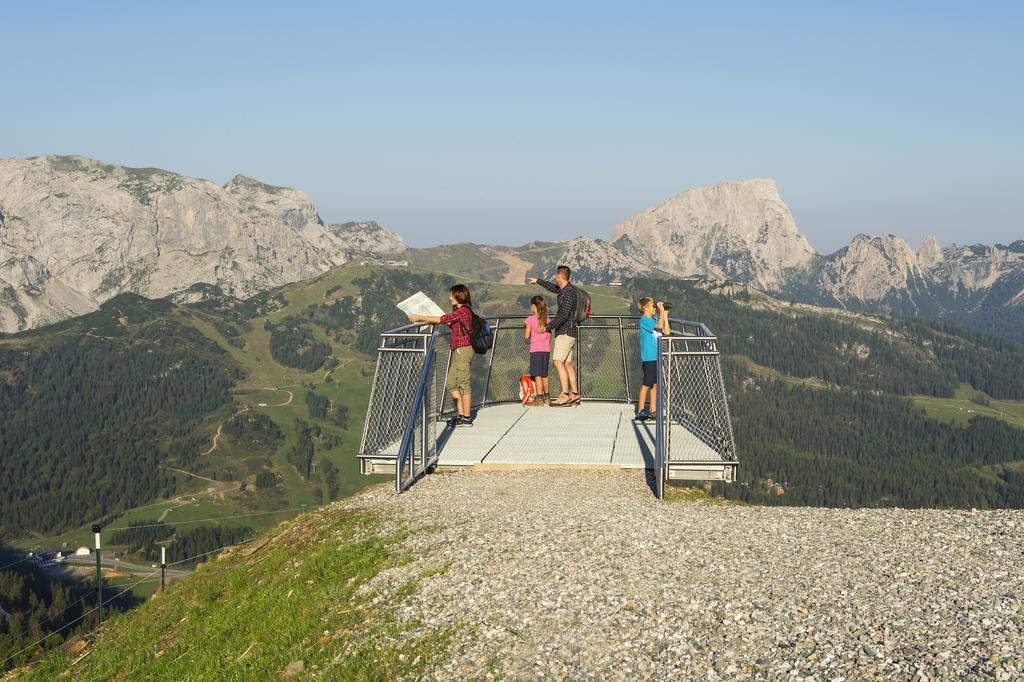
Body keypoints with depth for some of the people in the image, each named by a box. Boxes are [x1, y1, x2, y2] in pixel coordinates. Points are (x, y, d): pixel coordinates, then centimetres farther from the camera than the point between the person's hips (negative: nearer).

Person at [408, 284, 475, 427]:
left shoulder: (463, 311, -16)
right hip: (458, 351, 10)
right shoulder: (460, 310, 15)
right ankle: (460, 414, 16)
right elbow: (451, 323, 23)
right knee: (451, 384, 12)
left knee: (463, 384, -5)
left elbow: (441, 320, -18)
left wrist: (419, 318, -11)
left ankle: (466, 418, 1)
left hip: (463, 350, -10)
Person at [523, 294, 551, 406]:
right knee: (544, 374, 16)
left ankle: (539, 398, -9)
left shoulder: (531, 319, -9)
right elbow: (549, 336, 10)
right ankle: (546, 397, 25)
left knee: (537, 375, -6)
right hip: (546, 350, 6)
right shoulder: (548, 319, 6)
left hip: (536, 350, -6)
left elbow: (526, 336, -8)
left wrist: (526, 331, 12)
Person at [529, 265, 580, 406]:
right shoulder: (563, 289, 13)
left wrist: (547, 327, -20)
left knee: (558, 362, -15)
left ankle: (565, 395, -19)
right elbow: (553, 287, 37)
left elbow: (564, 315, -23)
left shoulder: (570, 292, -16)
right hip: (565, 332, 10)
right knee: (567, 364, 8)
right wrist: (538, 281, 50)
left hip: (566, 332, -10)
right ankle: (575, 395, 8)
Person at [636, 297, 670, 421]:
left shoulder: (654, 320, 13)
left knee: (655, 384, 10)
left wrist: (665, 315, 5)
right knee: (647, 384, -5)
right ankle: (640, 412, 0)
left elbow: (666, 331, 7)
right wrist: (662, 310, -13)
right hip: (648, 357, -8)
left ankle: (653, 411, 15)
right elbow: (659, 326, -23)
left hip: (657, 356, 8)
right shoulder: (644, 320, -10)